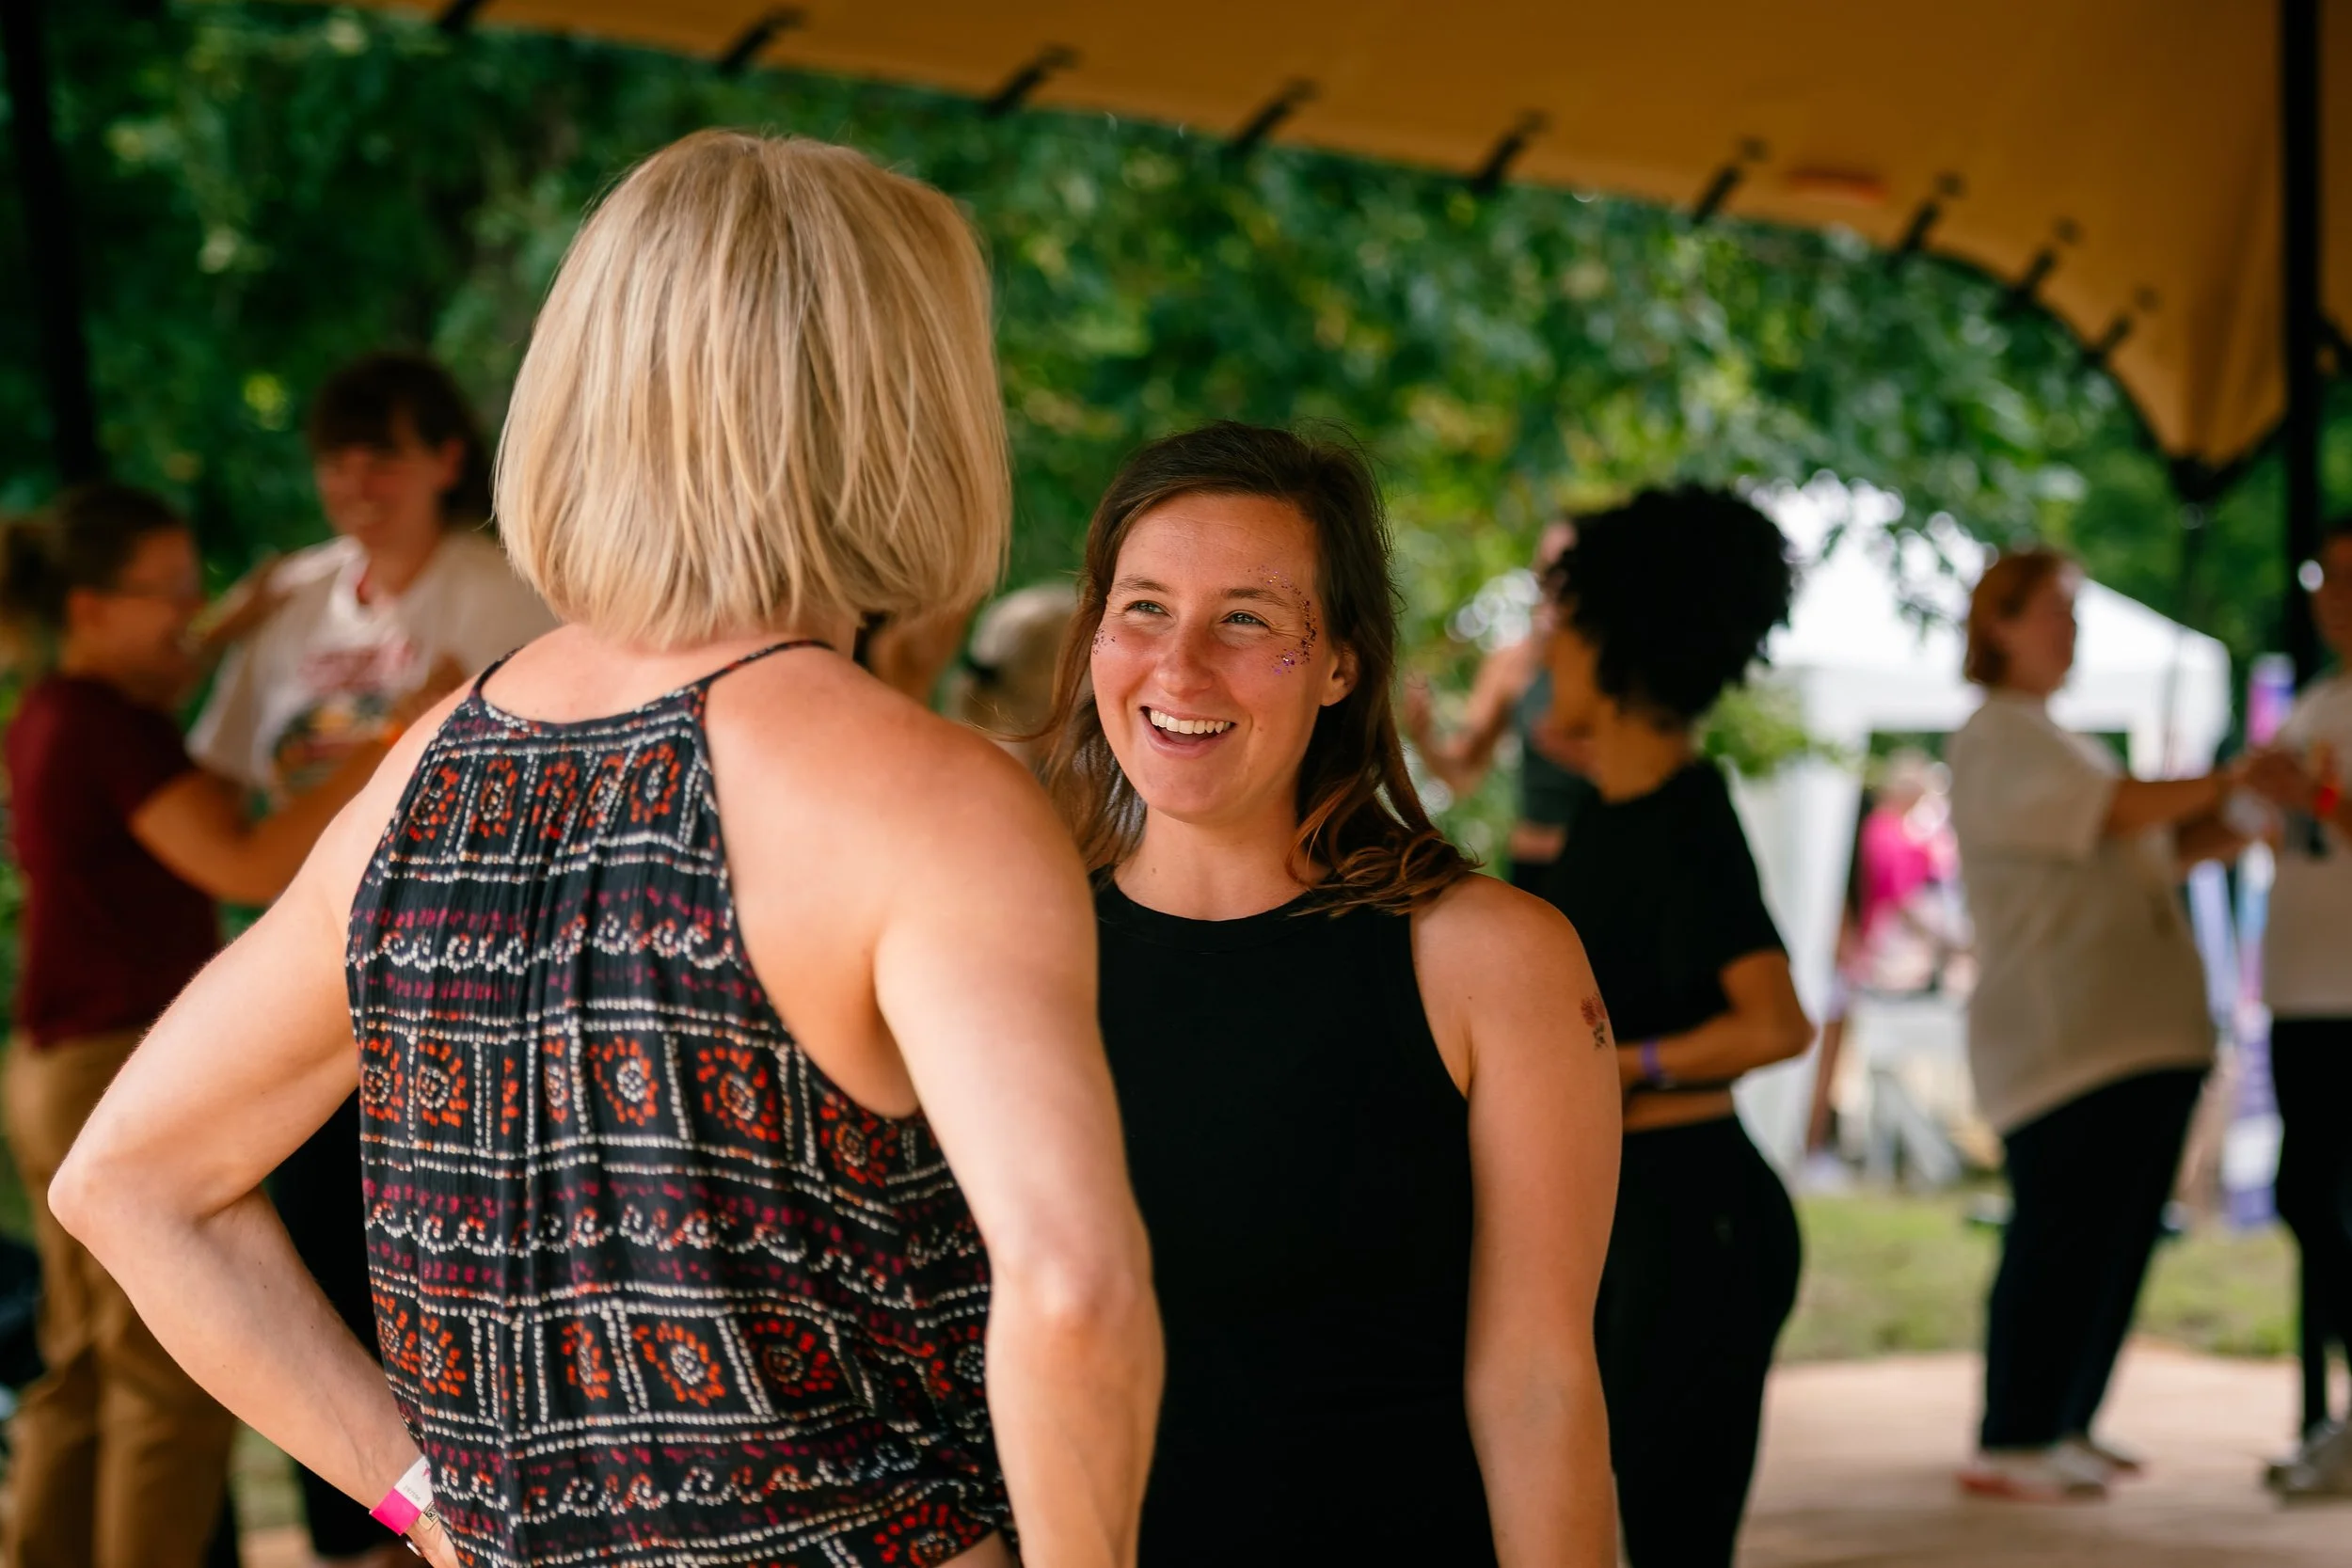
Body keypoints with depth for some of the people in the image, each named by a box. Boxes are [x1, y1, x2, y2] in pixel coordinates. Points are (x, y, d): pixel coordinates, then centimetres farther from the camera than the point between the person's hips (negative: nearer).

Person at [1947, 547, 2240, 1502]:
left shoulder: (2056, 738, 25)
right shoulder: (1998, 736, -6)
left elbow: (2143, 850, 23)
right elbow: (2114, 809, -18)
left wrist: (2219, 835, 7)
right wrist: (2228, 786, -11)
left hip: (2143, 1027, 10)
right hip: (2062, 1035, -10)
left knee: (2121, 1235, 9)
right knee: (2058, 1238, -10)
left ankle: (2065, 1428, 17)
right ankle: (2008, 1446, -5)